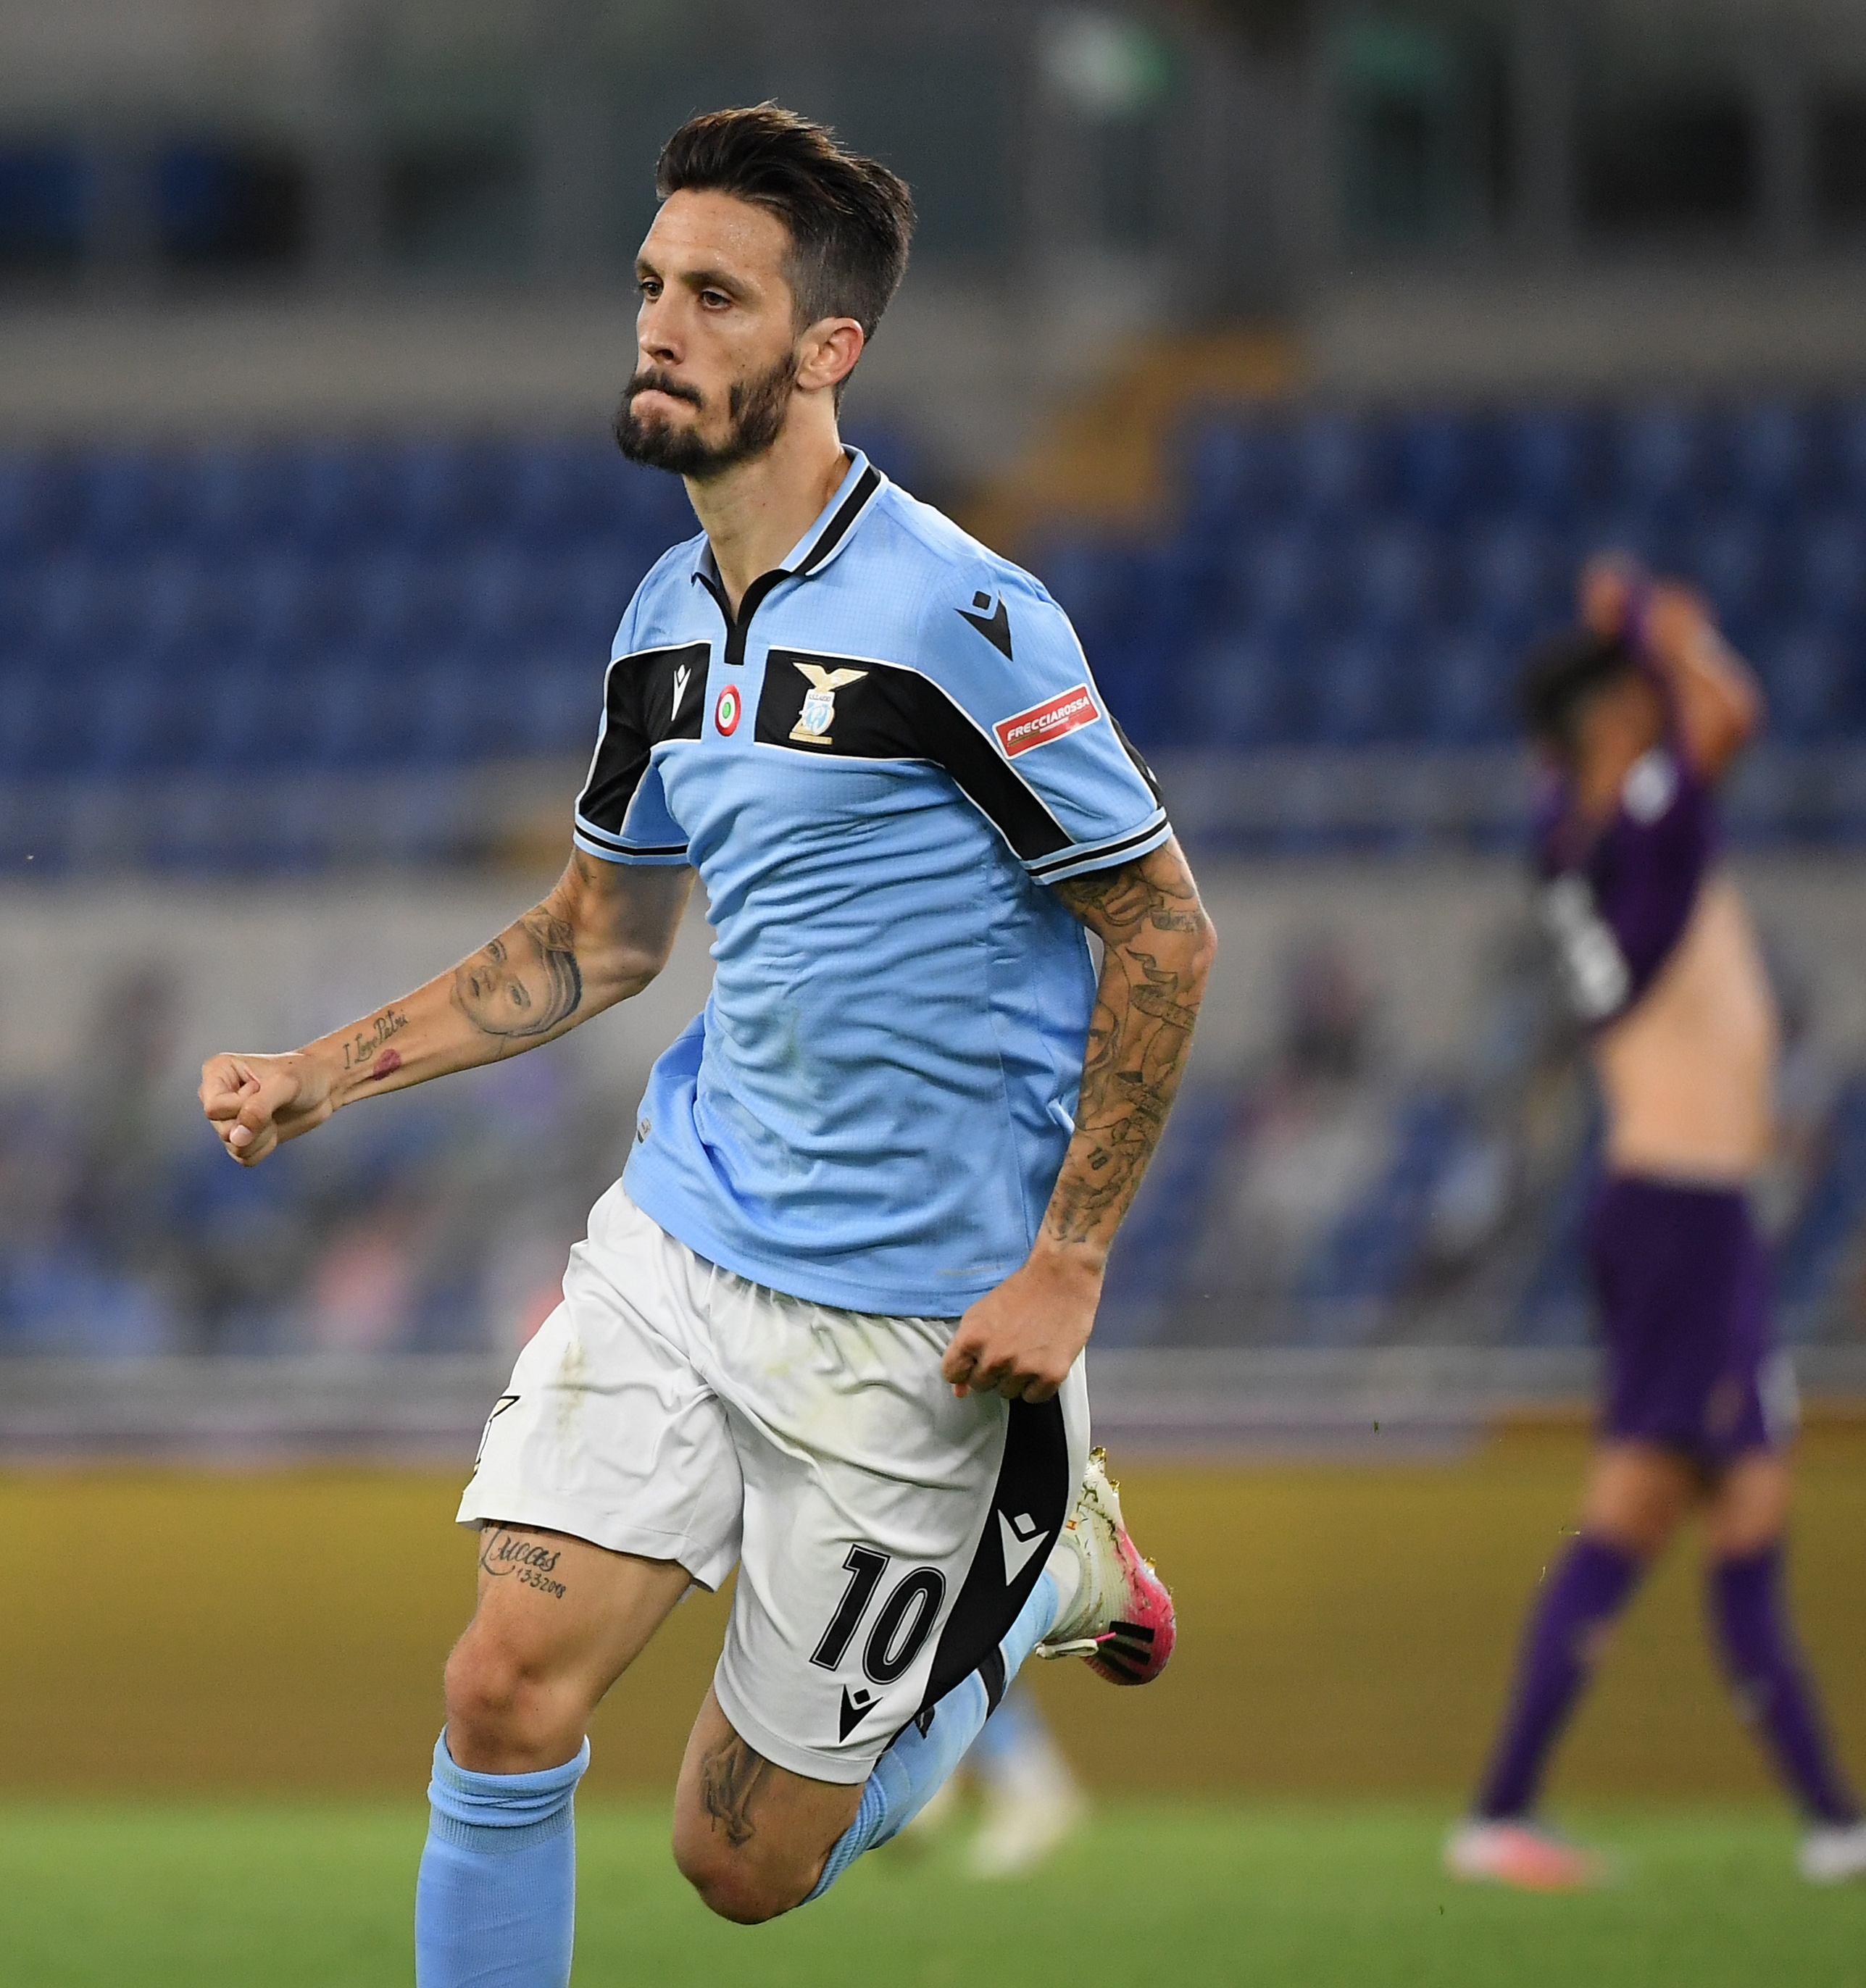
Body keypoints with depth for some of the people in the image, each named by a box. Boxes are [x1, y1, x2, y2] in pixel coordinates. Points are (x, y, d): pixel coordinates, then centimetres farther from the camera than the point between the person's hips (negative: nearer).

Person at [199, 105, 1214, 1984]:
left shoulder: (956, 616, -17)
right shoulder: (666, 624, 6)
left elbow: (1162, 928, -11)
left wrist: (1064, 1266, -15)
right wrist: (320, 1074, 9)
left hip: (908, 1326, -6)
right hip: (676, 1245, 6)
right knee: (509, 1688, -13)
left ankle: (1040, 1560, 27)